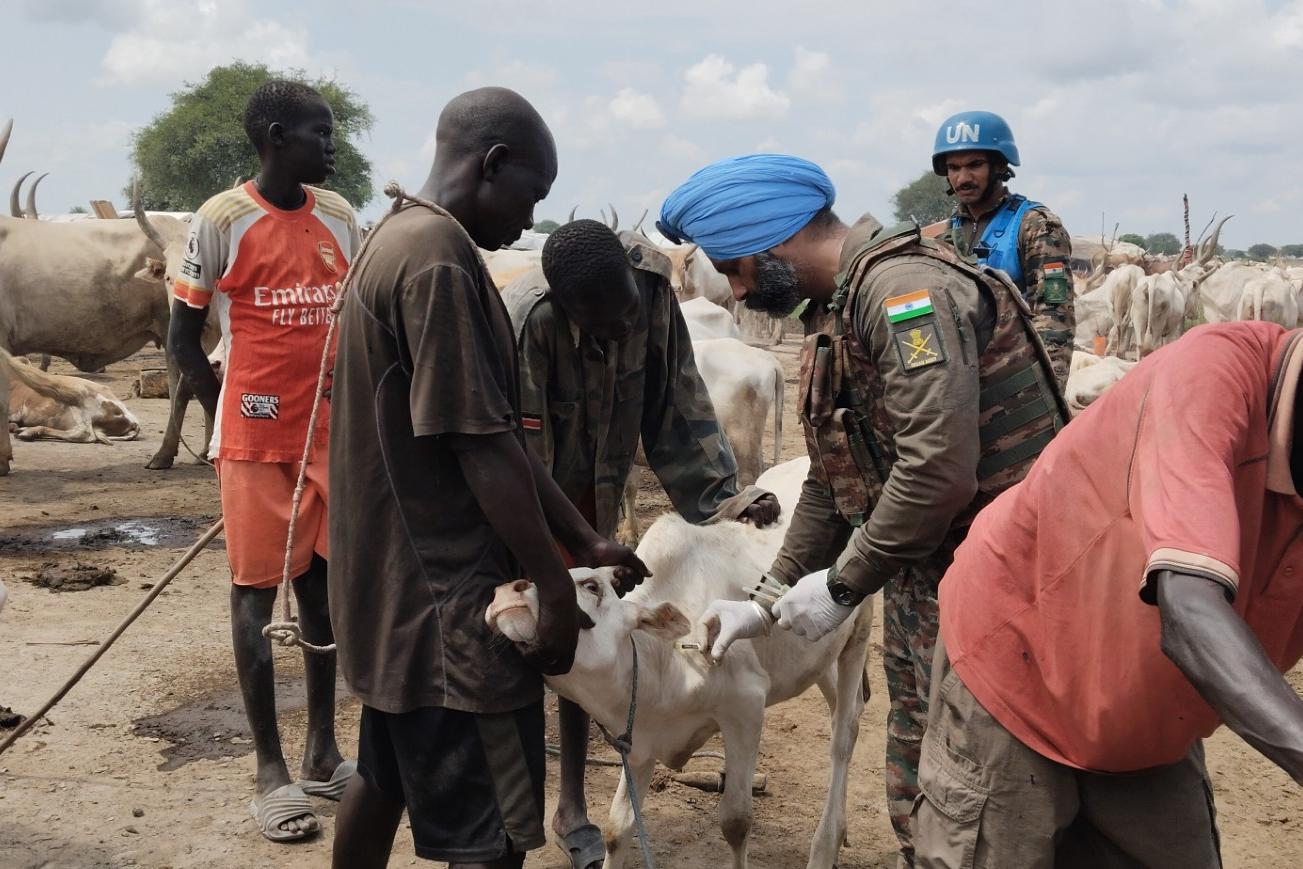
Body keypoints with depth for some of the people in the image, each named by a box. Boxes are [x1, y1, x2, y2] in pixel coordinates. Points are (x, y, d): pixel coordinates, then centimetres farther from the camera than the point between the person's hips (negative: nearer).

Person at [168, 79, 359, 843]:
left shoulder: (341, 219, 6)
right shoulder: (223, 221, -8)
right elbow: (184, 337, -3)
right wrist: (233, 419, -3)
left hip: (331, 435, 5)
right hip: (257, 439, -4)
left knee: (324, 586, 10)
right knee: (257, 593, 2)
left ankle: (324, 752, 21)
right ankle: (272, 767, 10)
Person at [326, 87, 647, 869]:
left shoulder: (397, 242, 13)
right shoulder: (440, 258, -20)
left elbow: (498, 433, 13)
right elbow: (484, 450, -21)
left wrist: (584, 541, 13)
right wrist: (556, 587, -12)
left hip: (398, 583, 11)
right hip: (446, 597, -11)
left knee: (386, 778, 23)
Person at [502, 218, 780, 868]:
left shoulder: (650, 285, -21)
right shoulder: (527, 319, -36)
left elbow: (676, 402, -9)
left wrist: (719, 493, -14)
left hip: (591, 495, 4)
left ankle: (572, 804, 24)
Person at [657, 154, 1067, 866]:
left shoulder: (907, 287, -19)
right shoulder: (834, 314, 13)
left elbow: (939, 469, -29)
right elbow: (832, 481, 20)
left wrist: (841, 585, -17)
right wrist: (766, 602, 17)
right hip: (921, 582, 10)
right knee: (916, 802, 19)